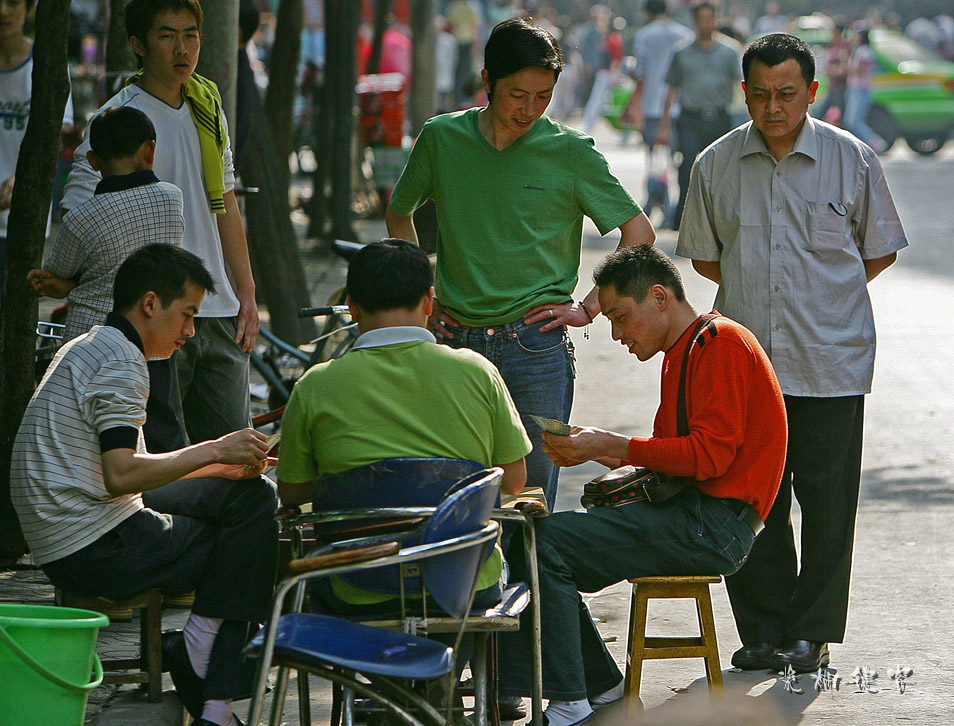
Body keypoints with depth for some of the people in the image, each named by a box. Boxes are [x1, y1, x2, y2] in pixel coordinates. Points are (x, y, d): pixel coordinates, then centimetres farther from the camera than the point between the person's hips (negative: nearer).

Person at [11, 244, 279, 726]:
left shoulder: (86, 350, 20)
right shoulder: (121, 361, -13)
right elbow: (120, 476, -23)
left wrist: (223, 467, 10)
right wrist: (213, 451, -17)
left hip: (59, 549, 10)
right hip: (97, 550, -10)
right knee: (254, 521, -9)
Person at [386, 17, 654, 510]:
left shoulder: (569, 152, -1)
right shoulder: (442, 138, 5)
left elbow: (638, 232, 6)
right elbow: (399, 216, 22)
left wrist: (588, 308, 0)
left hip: (536, 347, -2)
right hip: (457, 344, 2)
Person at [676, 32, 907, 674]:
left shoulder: (852, 159, -1)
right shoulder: (717, 165, 4)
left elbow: (880, 250, 11)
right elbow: (703, 255, 18)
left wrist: (824, 297, 6)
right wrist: (756, 293, 10)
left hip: (831, 362, -2)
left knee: (826, 500, 0)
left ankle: (813, 632, 9)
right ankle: (762, 632, 12)